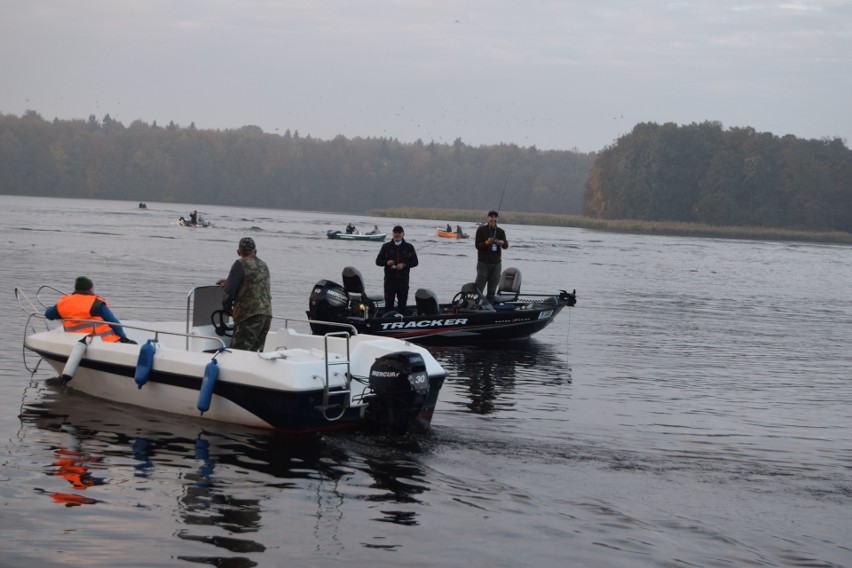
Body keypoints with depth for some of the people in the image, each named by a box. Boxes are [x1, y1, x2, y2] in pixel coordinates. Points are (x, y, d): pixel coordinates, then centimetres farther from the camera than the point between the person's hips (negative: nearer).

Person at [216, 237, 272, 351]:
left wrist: (227, 308, 5)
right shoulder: (264, 266, 18)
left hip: (249, 316, -8)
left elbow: (230, 290, -11)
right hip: (267, 314, 8)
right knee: (256, 351, 10)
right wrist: (229, 281, 40)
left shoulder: (240, 264, -6)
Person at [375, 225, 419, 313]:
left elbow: (415, 262, 8)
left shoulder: (409, 247, 8)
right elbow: (378, 261, 9)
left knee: (402, 302, 2)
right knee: (389, 302, -3)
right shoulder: (386, 246, 8)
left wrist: (404, 265, -10)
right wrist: (387, 262, -11)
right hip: (390, 279, 0)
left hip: (403, 280, 1)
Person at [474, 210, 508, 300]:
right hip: (483, 262, -4)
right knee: (479, 287, -8)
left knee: (492, 289, 5)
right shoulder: (481, 230, 1)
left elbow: (506, 246, 1)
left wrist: (502, 243, -22)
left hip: (496, 263, 4)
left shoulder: (501, 231, 11)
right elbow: (477, 245, -6)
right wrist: (486, 243, -25)